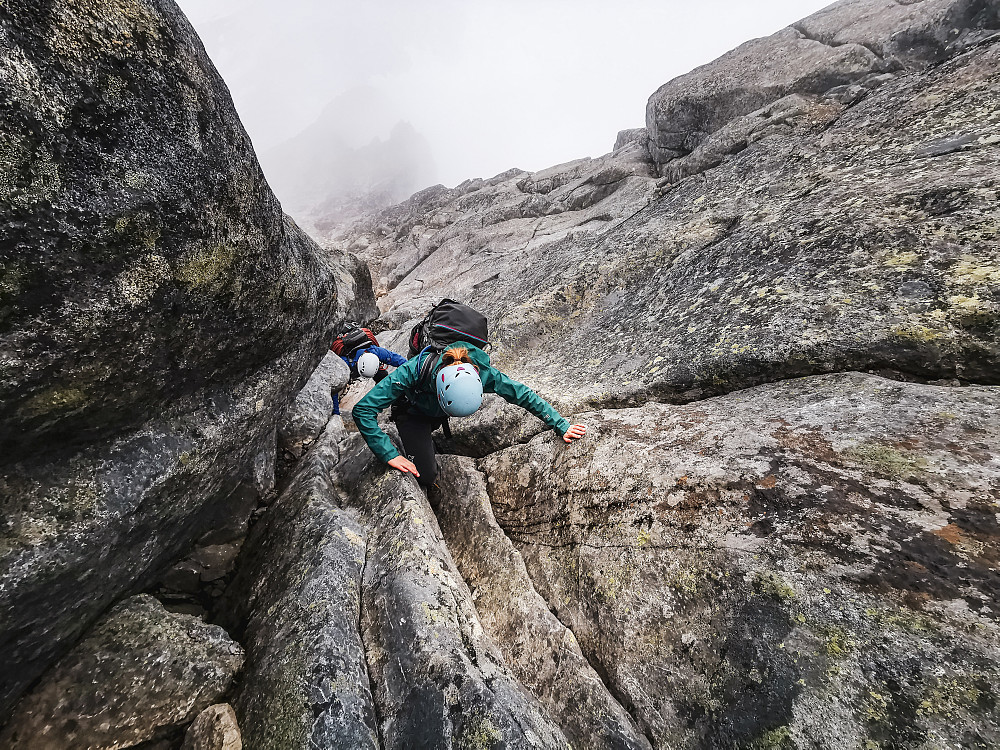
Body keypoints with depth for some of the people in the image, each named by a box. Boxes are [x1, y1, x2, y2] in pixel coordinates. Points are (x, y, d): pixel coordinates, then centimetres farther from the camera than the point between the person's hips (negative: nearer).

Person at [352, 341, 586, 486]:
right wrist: (390, 455, -42)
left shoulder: (481, 371, -38)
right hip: (413, 413, -3)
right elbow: (362, 410, -39)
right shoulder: (413, 372, -45)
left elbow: (523, 394, -23)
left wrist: (561, 426, -20)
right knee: (426, 475, -9)